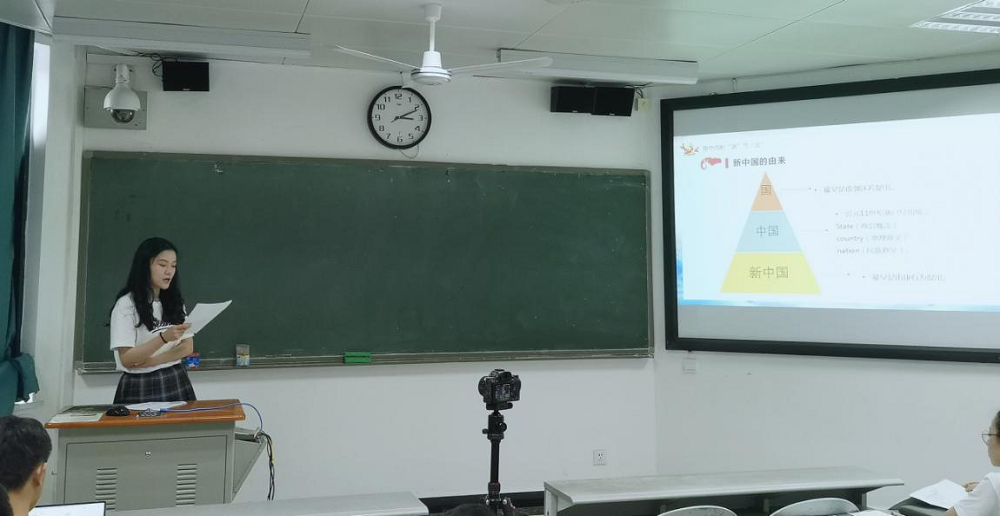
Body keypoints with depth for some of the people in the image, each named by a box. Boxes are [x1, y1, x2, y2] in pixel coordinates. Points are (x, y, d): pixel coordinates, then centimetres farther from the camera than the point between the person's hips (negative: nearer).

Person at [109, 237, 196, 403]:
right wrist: (163, 338, -28)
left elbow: (188, 347, 3)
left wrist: (151, 361, -13)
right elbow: (126, 359, -13)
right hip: (140, 387, -4)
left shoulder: (175, 302, 8)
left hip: (176, 382, 4)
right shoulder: (126, 304, -8)